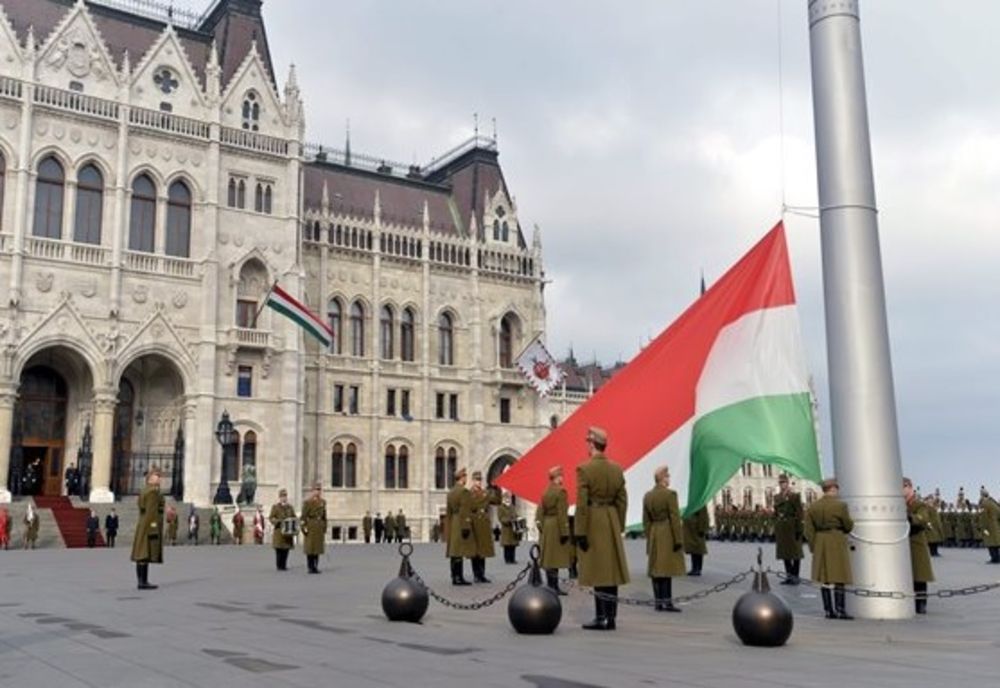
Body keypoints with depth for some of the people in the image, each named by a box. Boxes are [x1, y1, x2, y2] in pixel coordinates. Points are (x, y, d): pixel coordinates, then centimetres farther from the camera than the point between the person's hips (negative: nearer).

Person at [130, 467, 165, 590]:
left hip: (143, 527, 10)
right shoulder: (153, 492, -14)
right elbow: (151, 512, -19)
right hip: (151, 527, -10)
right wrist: (153, 530, -21)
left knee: (142, 555, 7)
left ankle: (142, 582, 8)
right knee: (146, 555, -10)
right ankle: (143, 582, -12)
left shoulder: (145, 492, 17)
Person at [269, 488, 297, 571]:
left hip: (288, 533, 4)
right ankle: (279, 566, 1)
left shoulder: (290, 507, 13)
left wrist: (293, 523, -4)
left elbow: (294, 517, 17)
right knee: (279, 550, -5)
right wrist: (279, 522, -17)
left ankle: (284, 565, 9)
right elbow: (271, 518, -2)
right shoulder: (275, 507, 1)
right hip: (279, 532, -4)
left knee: (286, 550, 3)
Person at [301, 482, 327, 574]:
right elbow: (303, 516, -8)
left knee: (318, 547, 6)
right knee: (310, 547, -2)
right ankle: (311, 567, 3)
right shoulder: (307, 502, -5)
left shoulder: (323, 502, 11)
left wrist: (325, 527, 10)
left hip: (320, 528, 5)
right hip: (310, 528, -5)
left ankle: (315, 567, 13)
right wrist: (304, 527, -15)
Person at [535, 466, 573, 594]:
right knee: (556, 558, -6)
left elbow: (540, 511, 10)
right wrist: (565, 532, -16)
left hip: (546, 526, 8)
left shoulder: (545, 492, 11)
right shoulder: (561, 491, -13)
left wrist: (541, 526, 13)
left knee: (549, 558, 11)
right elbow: (562, 513, -17)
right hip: (557, 528, -8)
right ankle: (554, 587, -6)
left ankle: (551, 586, 16)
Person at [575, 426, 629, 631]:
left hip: (593, 523, -6)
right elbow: (622, 501, 8)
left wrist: (580, 533, -11)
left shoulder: (584, 469, -12)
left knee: (598, 572, -2)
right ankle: (611, 618, 14)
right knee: (611, 571, 9)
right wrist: (618, 527, 16)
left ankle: (601, 619, 0)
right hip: (612, 522, 6)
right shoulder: (616, 469, 6)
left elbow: (581, 504, -14)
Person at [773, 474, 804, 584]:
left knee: (795, 552, 1)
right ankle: (789, 575, 17)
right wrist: (775, 528, 9)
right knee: (784, 552, 9)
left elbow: (799, 513, -10)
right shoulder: (777, 497, 10)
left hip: (792, 528, -6)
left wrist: (798, 529, -15)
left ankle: (795, 576, 7)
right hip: (781, 528, 6)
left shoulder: (795, 496, -6)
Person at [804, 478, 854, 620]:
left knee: (825, 578, 10)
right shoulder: (840, 505, -11)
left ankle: (829, 610, 13)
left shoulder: (812, 507, 3)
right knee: (839, 578, 0)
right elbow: (848, 526, -3)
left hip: (820, 543, 5)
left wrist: (813, 547, 8)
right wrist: (851, 522, 19)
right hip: (837, 542, -5)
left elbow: (809, 530, 2)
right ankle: (840, 610, -2)